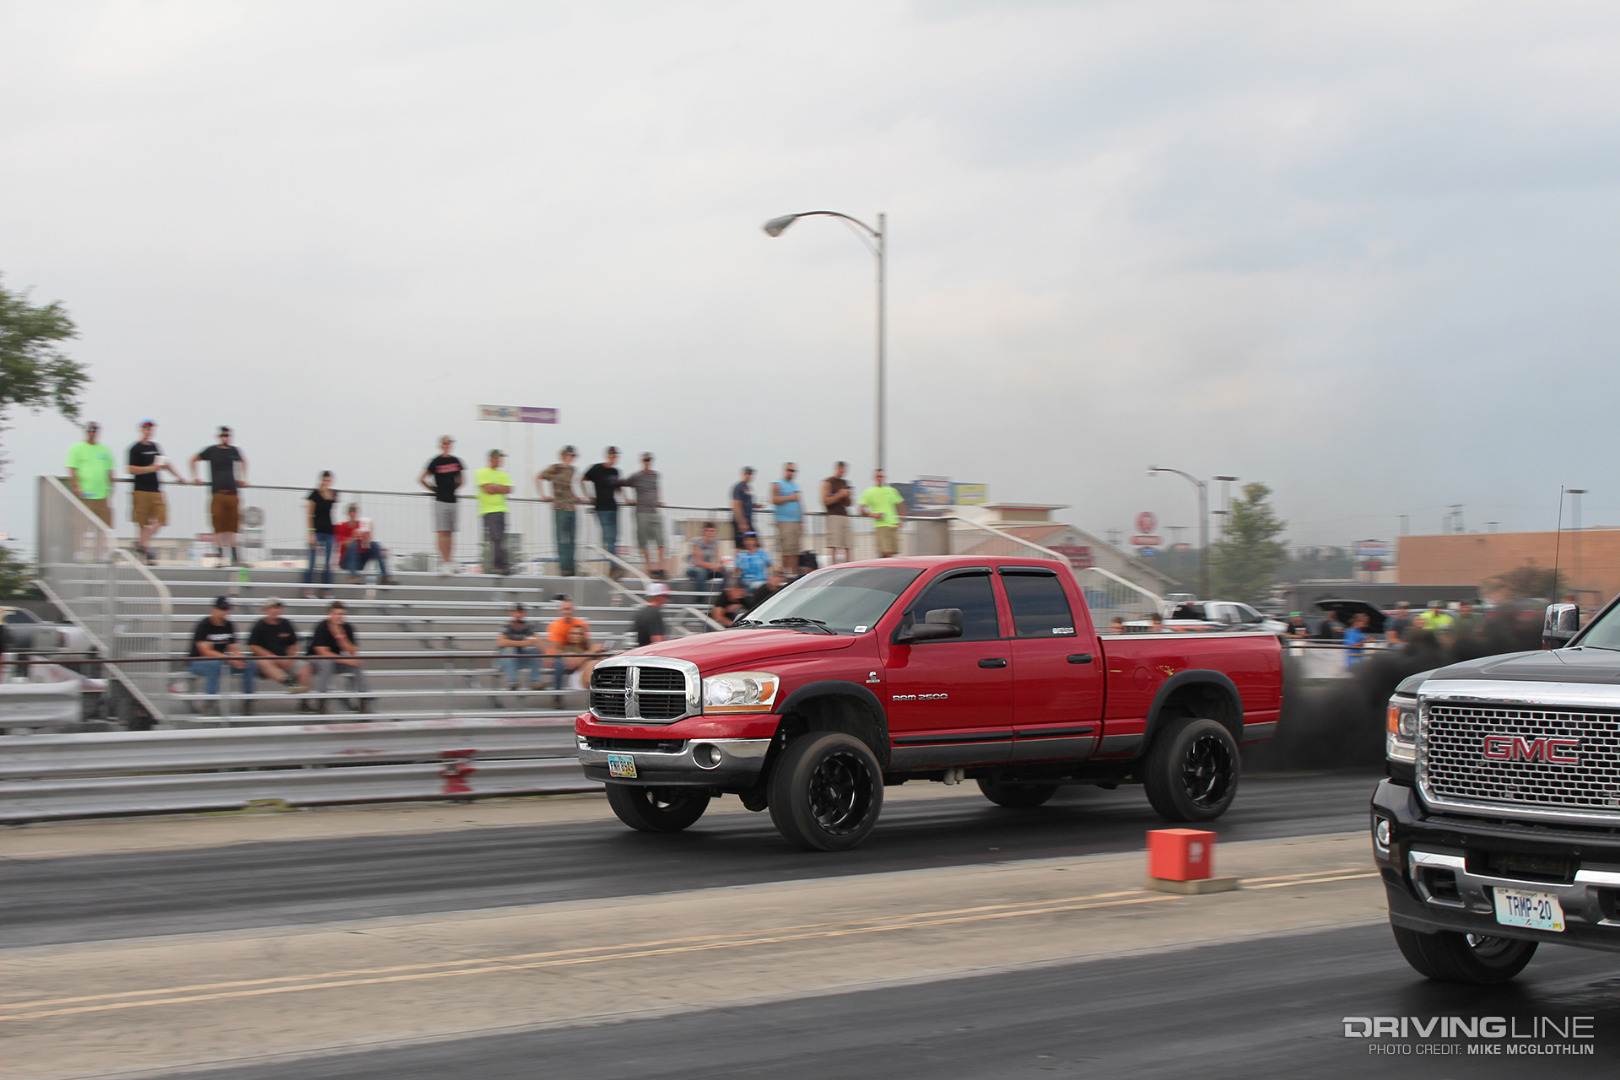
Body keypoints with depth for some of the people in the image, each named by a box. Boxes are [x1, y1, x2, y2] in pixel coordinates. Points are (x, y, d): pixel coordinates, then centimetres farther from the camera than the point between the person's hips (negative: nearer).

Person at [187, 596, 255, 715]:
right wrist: (229, 658, -31)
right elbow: (205, 651, -23)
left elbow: (233, 648, 4)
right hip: (197, 662, -6)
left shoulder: (229, 625, 5)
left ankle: (248, 703, -7)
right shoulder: (203, 625, -15)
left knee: (248, 665, -12)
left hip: (220, 660, 6)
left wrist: (238, 658, -21)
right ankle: (209, 704, -38)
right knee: (215, 665, -40)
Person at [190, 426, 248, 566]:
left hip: (232, 493, 3)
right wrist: (195, 477, 10)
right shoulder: (212, 451, 3)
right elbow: (193, 460, 16)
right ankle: (221, 556, -2)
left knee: (232, 528, 3)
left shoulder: (234, 451, 12)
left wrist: (243, 479, 29)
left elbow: (243, 462, 34)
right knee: (219, 528, -5)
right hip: (217, 492, -3)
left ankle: (234, 557, 5)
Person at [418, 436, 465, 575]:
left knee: (450, 533, 7)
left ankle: (451, 562, 10)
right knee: (442, 532, -8)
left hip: (453, 500, 5)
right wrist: (434, 489, 4)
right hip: (441, 501, -5)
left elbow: (462, 479, 24)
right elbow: (421, 479, -2)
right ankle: (444, 563, -10)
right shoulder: (435, 461, -5)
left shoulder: (456, 461, 9)